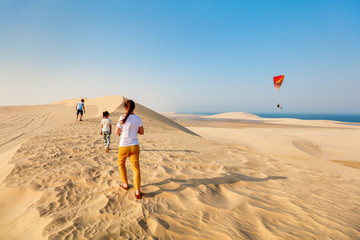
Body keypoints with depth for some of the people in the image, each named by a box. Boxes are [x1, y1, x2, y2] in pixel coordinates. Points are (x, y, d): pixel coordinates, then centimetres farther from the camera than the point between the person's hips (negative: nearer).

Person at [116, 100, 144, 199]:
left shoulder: (122, 118, -9)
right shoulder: (138, 119, -1)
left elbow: (117, 132, -3)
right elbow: (141, 132, 7)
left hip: (123, 146, -1)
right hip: (134, 146, 2)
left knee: (121, 163, 25)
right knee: (136, 167, 6)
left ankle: (125, 184, 34)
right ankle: (137, 191, -1)